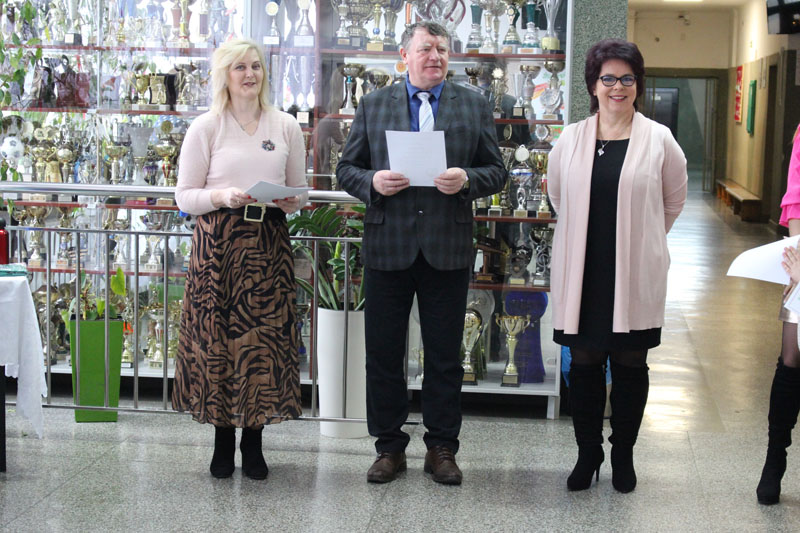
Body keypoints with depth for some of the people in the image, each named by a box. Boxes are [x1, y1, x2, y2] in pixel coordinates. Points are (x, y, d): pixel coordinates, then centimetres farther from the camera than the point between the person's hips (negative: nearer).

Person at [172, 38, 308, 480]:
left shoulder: (286, 127, 10)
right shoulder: (205, 128, 2)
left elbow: (300, 192, 16)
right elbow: (184, 195, 2)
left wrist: (291, 201, -7)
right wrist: (224, 197, -15)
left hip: (269, 243, 2)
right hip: (218, 242, -2)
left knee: (266, 338, 0)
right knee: (218, 337, 0)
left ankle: (253, 441, 14)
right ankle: (223, 440, 15)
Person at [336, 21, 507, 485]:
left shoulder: (474, 107, 7)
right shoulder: (373, 106, 7)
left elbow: (496, 171, 6)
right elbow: (347, 168, 8)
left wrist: (467, 180, -14)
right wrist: (372, 181, -13)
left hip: (448, 250, 0)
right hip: (388, 248, 0)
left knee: (445, 355, 7)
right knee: (383, 352, 7)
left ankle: (442, 448, 20)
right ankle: (389, 447, 20)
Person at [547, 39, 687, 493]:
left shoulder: (658, 140, -3)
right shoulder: (572, 139, 2)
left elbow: (674, 199, 10)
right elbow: (557, 193, 18)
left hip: (636, 274, -1)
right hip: (583, 272, 2)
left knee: (631, 364, 8)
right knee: (585, 362, 8)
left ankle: (623, 455, 24)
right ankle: (588, 453, 22)